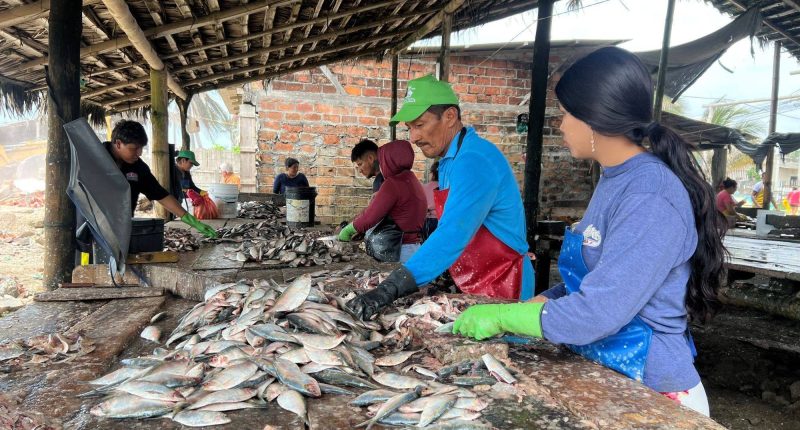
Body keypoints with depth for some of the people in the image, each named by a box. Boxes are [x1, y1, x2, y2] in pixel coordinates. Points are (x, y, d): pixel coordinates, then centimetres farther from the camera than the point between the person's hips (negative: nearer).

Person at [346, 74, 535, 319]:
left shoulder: (474, 160, -23)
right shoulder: (451, 160, 10)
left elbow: (453, 234, -35)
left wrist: (390, 289, -41)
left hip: (501, 291, -9)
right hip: (473, 288, 9)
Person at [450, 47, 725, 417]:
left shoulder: (650, 197, -24)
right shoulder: (615, 181, 5)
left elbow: (596, 313, -27)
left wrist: (501, 316, -16)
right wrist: (527, 307, 1)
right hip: (605, 376, 8)